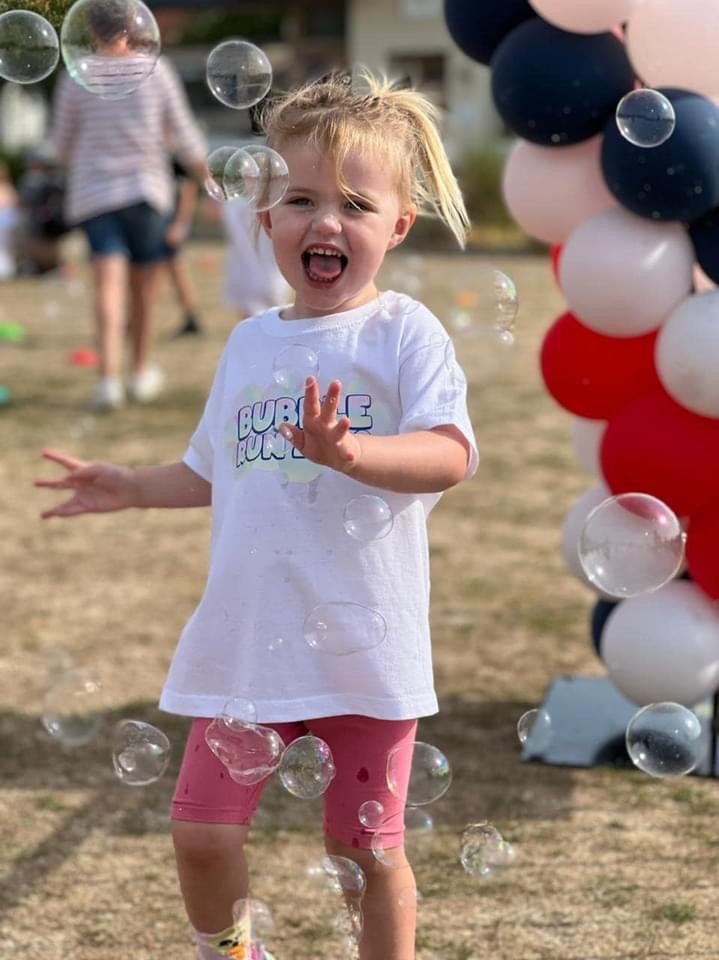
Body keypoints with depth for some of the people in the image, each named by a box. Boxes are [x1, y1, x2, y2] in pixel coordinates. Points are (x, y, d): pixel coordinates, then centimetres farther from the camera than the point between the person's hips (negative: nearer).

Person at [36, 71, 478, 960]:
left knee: (367, 847, 5)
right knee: (201, 830, 6)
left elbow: (449, 454, -20)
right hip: (247, 641, 5)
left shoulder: (402, 331, -6)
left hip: (361, 645, -4)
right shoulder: (249, 342, 10)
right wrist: (130, 487, 16)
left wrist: (349, 452, -34)